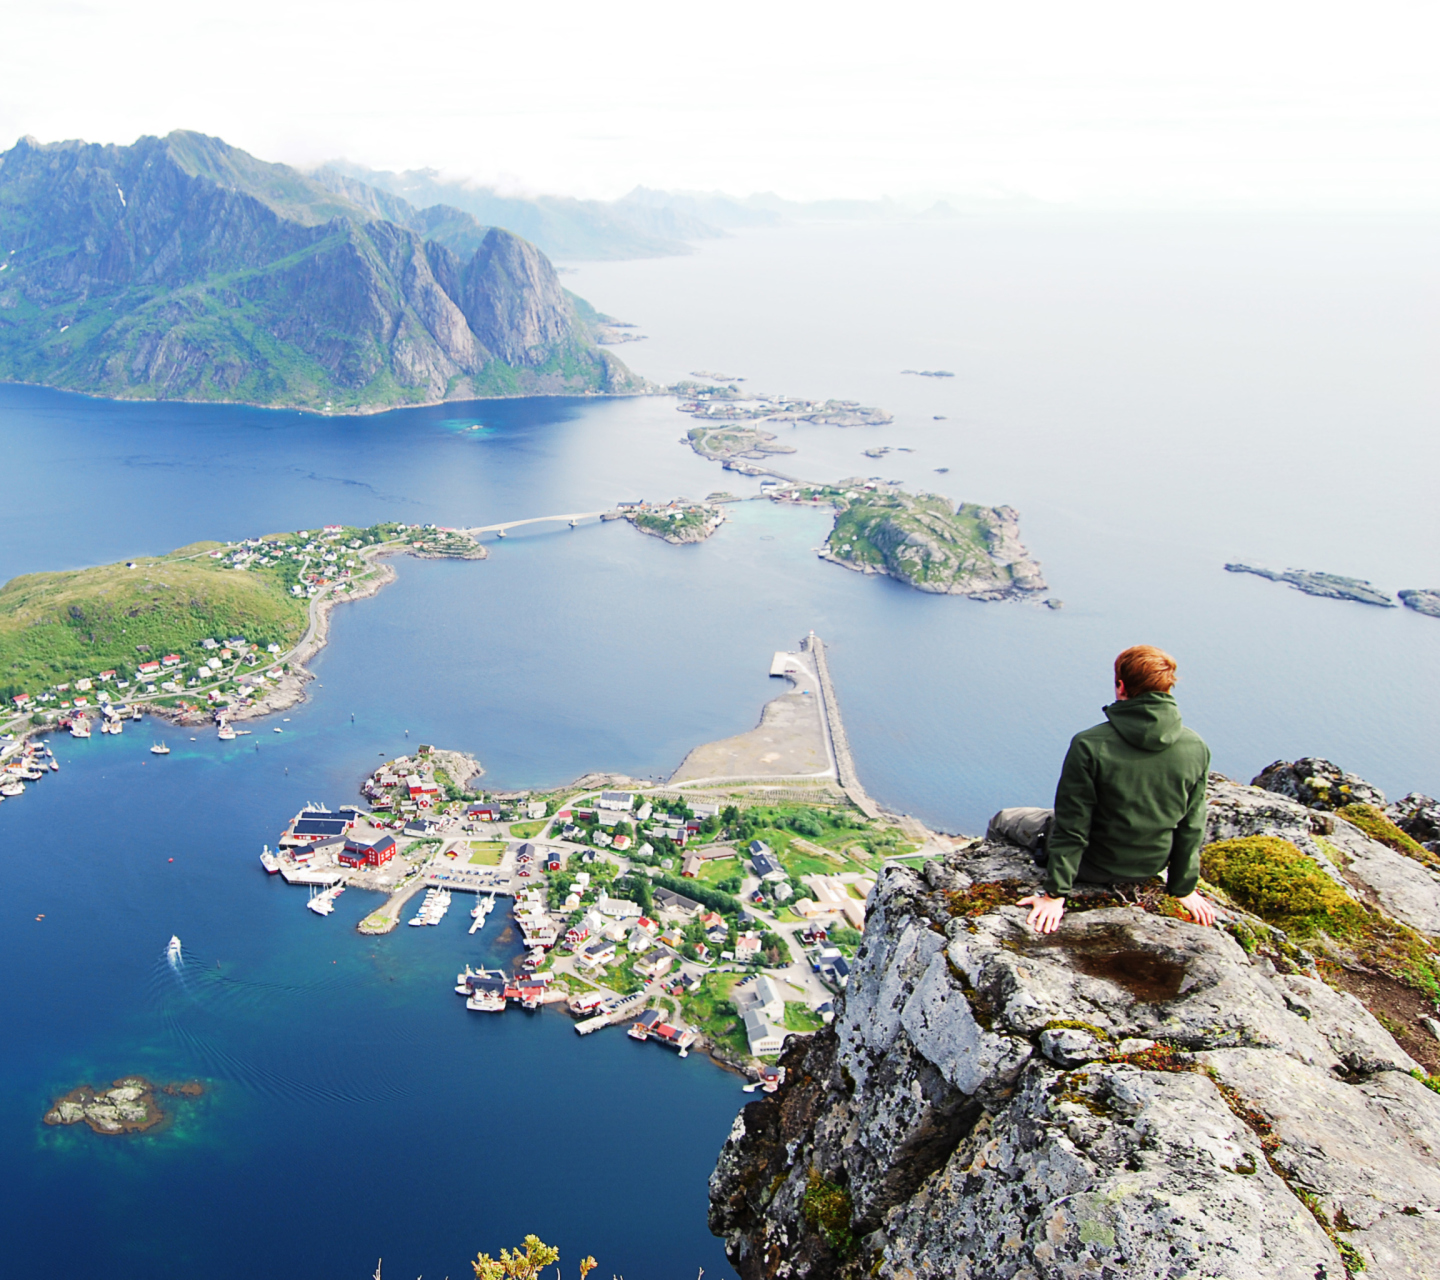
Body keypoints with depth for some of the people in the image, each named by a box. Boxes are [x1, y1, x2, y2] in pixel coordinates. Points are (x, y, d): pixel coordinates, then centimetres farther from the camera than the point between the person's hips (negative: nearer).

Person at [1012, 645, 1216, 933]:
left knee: (1002, 820, 14)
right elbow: (1191, 828, -4)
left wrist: (1055, 893, -14)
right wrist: (1184, 889, 9)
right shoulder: (1196, 748, -13)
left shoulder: (1090, 746, -26)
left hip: (1095, 866, -4)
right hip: (1151, 867, 5)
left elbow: (1071, 826, -21)